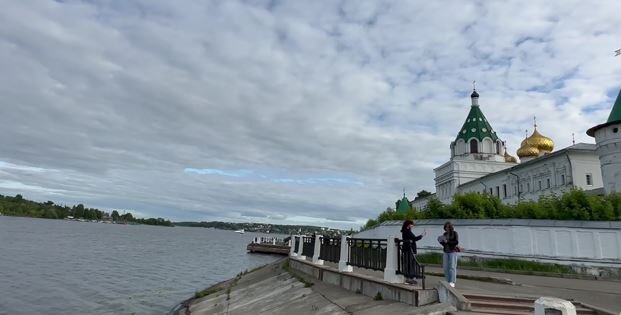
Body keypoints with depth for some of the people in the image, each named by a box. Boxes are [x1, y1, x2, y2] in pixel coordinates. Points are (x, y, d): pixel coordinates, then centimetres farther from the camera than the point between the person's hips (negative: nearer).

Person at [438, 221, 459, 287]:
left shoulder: (455, 233, -5)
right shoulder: (445, 234, 10)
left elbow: (456, 242, -14)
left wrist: (448, 242, -19)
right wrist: (441, 241, -8)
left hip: (453, 252, -5)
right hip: (446, 252, 5)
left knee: (452, 266, -10)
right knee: (446, 267, 3)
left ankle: (452, 282, -9)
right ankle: (448, 281, 11)